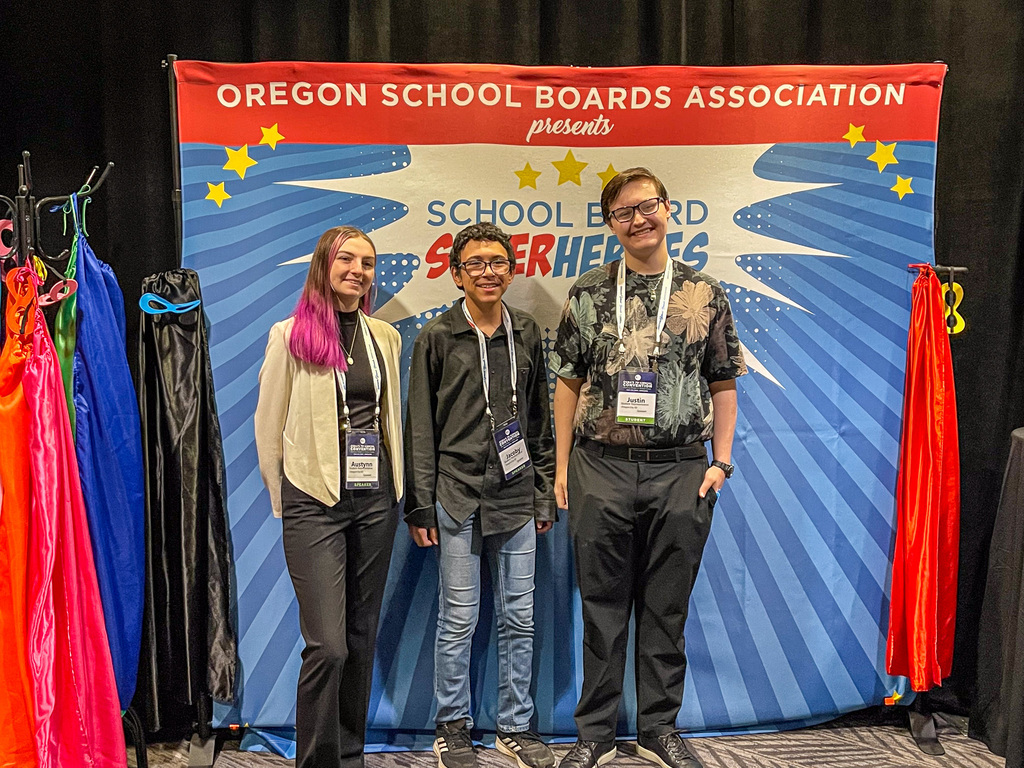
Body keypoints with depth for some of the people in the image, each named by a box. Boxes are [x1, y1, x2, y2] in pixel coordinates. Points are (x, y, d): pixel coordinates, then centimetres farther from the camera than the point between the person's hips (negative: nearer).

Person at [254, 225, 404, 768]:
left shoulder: (385, 336, 10)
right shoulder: (290, 335, -2)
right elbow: (268, 427, 2)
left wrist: (394, 487, 14)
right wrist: (282, 500, 4)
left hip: (376, 500, 4)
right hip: (315, 501, -4)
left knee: (362, 637, 13)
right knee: (327, 645, -8)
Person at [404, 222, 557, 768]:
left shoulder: (526, 333, 9)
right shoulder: (437, 337, 0)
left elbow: (540, 420, 14)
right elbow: (419, 427, 0)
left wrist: (544, 495, 12)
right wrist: (420, 505, -3)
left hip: (516, 498, 3)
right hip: (458, 497, -3)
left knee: (519, 619, 9)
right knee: (458, 620, 4)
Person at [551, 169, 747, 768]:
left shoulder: (705, 294, 5)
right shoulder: (588, 295, 5)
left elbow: (724, 383, 9)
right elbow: (569, 383, 7)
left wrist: (721, 461, 1)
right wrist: (562, 466, 4)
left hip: (680, 470, 0)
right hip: (601, 469, 0)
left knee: (667, 608, 10)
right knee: (603, 606, 7)